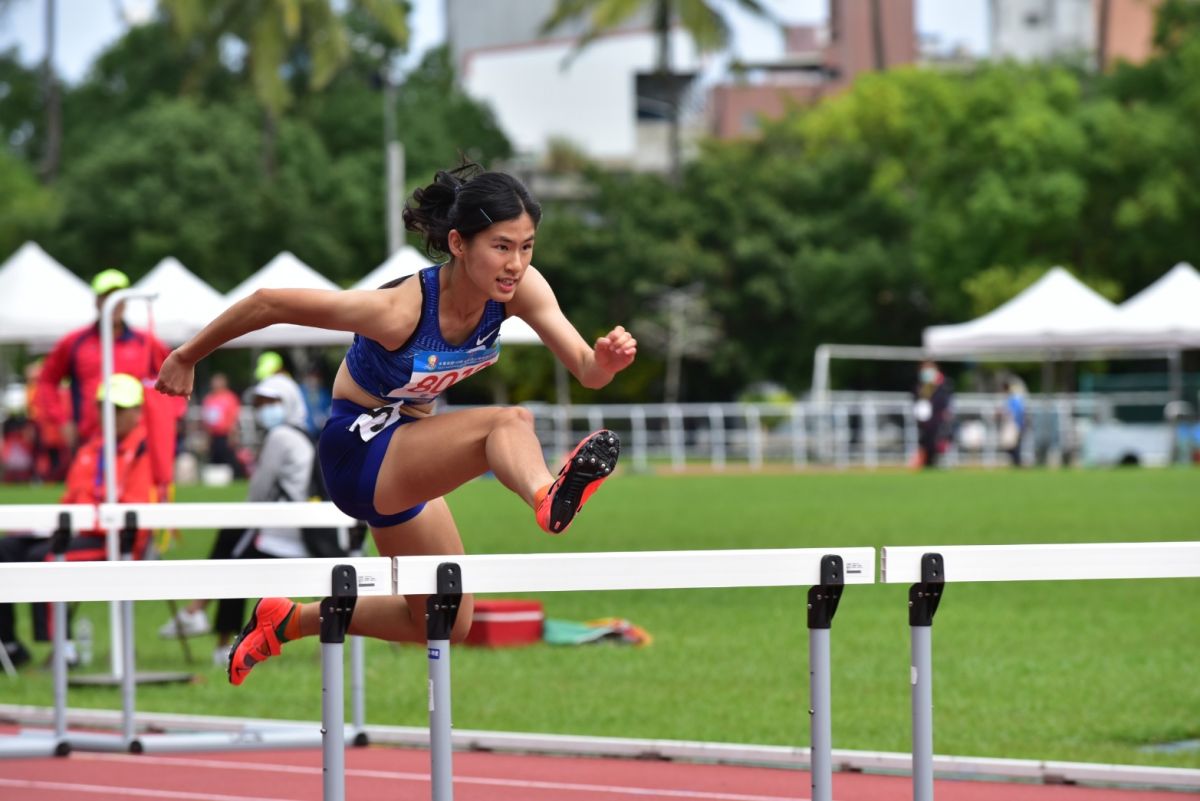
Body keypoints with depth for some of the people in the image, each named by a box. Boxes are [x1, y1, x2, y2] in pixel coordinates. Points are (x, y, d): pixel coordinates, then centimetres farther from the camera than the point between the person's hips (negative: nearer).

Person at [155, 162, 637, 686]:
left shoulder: (519, 288, -16)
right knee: (511, 421, -35)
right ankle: (549, 499, -69)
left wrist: (608, 360, -43)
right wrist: (186, 358, -10)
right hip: (359, 448, -8)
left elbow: (586, 371, -19)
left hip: (408, 454, 8)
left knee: (444, 627, 16)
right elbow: (267, 304, -21)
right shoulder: (401, 309, -30)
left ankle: (287, 621, 28)